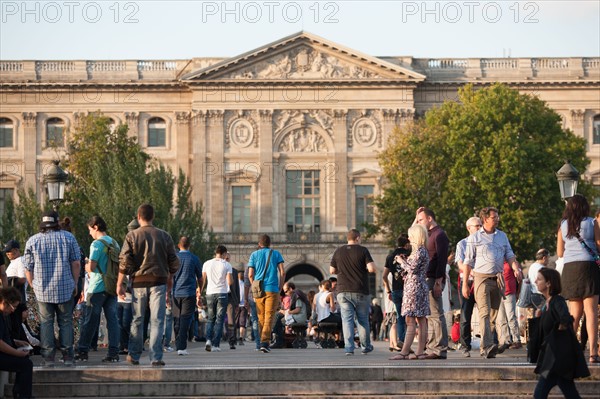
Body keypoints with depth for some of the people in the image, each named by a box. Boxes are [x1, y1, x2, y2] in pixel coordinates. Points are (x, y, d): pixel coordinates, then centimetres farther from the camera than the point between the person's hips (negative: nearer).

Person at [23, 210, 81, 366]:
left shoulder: (32, 241, 3)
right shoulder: (68, 237, 2)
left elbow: (28, 268, 3)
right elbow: (76, 263, 1)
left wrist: (34, 286, 13)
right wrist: (75, 284, 9)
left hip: (43, 289, 0)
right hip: (65, 289, 0)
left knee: (46, 322, 5)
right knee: (66, 322, 7)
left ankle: (48, 357, 0)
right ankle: (67, 356, 5)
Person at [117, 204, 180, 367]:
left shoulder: (132, 236, -1)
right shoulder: (164, 236, 6)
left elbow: (124, 263, -5)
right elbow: (174, 263, 9)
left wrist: (119, 284, 1)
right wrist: (170, 280, 23)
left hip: (139, 282, 0)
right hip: (159, 282, 0)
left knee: (137, 321, 10)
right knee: (157, 321, 0)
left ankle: (134, 356, 16)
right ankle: (156, 357, -6)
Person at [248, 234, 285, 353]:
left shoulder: (254, 255, 9)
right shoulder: (276, 254, 8)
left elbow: (250, 275, 3)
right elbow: (282, 272, 1)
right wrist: (280, 288, 8)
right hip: (272, 289, -2)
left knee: (261, 317, 11)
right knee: (269, 317, -6)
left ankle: (262, 342, 15)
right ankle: (265, 343, -20)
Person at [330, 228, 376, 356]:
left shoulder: (339, 251, 4)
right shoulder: (362, 251, -6)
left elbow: (332, 271, 9)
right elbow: (372, 269, -15)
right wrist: (371, 264, 7)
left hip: (343, 291, 2)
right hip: (360, 292, -2)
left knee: (347, 320, 0)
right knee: (363, 319, 12)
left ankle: (349, 348, -9)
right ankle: (365, 347, 21)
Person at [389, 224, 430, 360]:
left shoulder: (419, 251, -13)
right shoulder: (423, 251, 15)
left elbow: (412, 269, -18)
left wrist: (401, 262, -4)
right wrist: (405, 260, 14)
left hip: (414, 287, -10)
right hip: (421, 287, 10)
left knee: (410, 321, -11)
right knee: (421, 321, 7)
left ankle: (404, 352, -13)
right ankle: (420, 351, 8)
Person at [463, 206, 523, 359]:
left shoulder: (502, 236, 15)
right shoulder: (474, 238, 2)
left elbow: (509, 255, 14)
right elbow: (468, 262, 2)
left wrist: (516, 268, -7)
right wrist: (465, 284, -1)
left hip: (498, 279, 5)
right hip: (481, 277, -5)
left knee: (493, 314, 7)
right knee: (484, 312, -17)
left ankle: (484, 347, 17)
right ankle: (488, 346, -30)